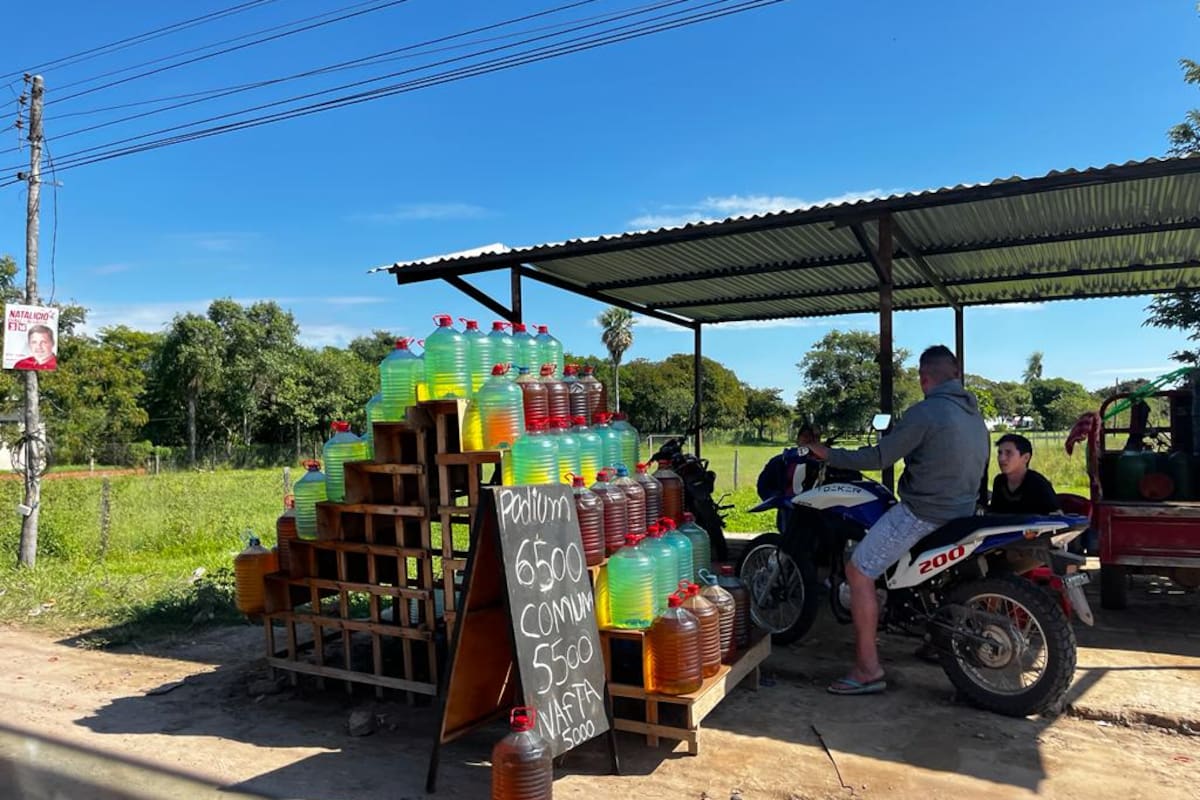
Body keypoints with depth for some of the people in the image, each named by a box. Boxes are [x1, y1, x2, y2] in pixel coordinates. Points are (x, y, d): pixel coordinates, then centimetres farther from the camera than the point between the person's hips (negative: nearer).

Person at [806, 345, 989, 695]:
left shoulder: (925, 412, -17)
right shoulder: (975, 414, 11)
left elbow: (879, 458, -18)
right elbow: (979, 466, 21)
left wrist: (828, 454, -6)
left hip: (922, 513, -10)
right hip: (963, 512, 10)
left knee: (858, 571, -5)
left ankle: (868, 670, -6)